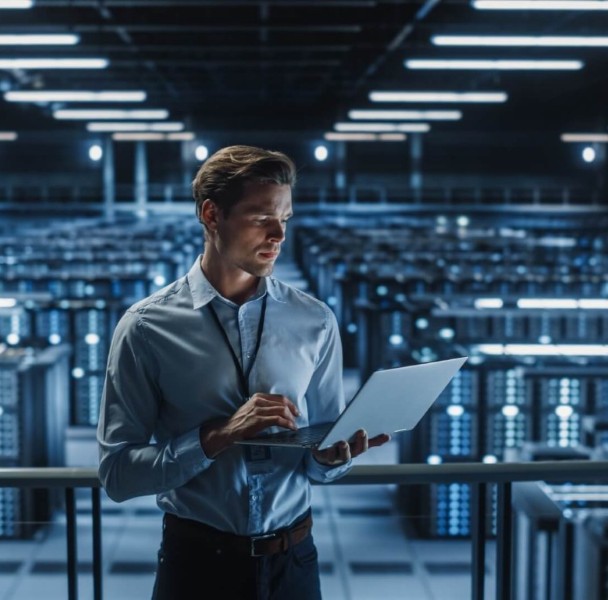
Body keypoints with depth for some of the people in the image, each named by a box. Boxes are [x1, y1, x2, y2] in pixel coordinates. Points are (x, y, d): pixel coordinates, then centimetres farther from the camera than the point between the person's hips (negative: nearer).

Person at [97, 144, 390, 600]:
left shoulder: (316, 323, -2)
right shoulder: (147, 328, -9)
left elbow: (320, 465, 3)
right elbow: (117, 471, -11)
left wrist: (333, 454, -19)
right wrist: (219, 436, -22)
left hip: (292, 560, 2)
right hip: (197, 561, -2)